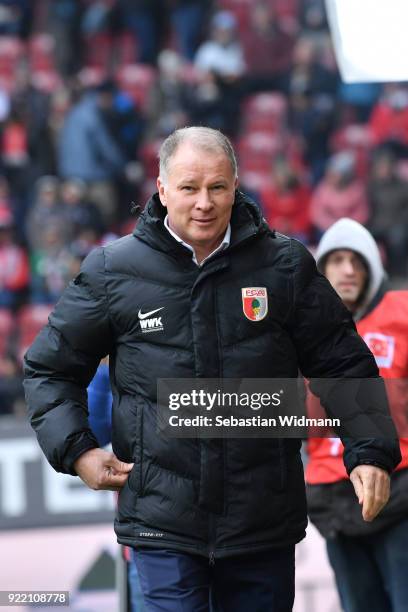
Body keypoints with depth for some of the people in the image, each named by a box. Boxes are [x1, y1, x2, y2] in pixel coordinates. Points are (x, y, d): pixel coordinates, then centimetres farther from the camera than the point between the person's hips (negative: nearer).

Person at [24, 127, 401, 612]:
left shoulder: (286, 266, 3)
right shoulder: (113, 272, 1)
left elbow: (344, 364, 9)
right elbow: (50, 367, 11)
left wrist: (370, 452, -4)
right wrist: (76, 451, -2)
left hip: (265, 526, 2)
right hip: (162, 520, -1)